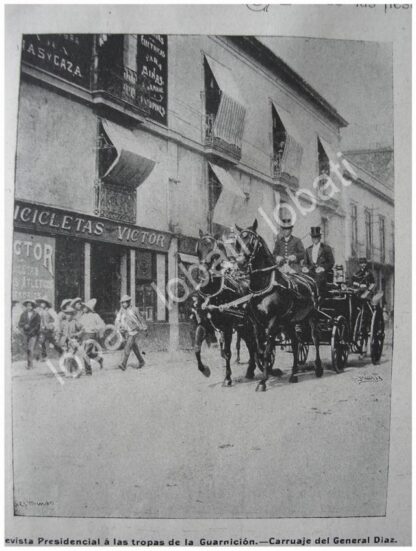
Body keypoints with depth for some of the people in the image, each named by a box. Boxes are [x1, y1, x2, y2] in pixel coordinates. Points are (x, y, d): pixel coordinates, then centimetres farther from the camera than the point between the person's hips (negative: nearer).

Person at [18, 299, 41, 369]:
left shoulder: (36, 315, -3)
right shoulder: (23, 314, 7)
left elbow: (38, 325, -4)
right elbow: (20, 324, 6)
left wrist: (31, 332, -12)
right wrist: (24, 325, -15)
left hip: (34, 334, -4)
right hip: (26, 334, 4)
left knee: (31, 349, -12)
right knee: (27, 350, 5)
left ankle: (30, 364, -8)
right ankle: (29, 363, 14)